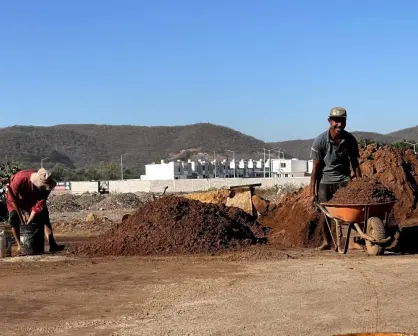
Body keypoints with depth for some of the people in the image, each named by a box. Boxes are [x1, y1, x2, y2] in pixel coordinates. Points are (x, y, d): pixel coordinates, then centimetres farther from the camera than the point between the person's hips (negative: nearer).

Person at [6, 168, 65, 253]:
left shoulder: (46, 185, -32)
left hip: (33, 200, 2)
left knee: (44, 217, -9)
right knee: (14, 219, -18)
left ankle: (52, 245, -13)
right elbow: (12, 198, -29)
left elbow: (40, 203, -27)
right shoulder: (20, 178, -41)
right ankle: (20, 246, -8)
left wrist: (30, 220, -29)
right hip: (17, 200, -2)